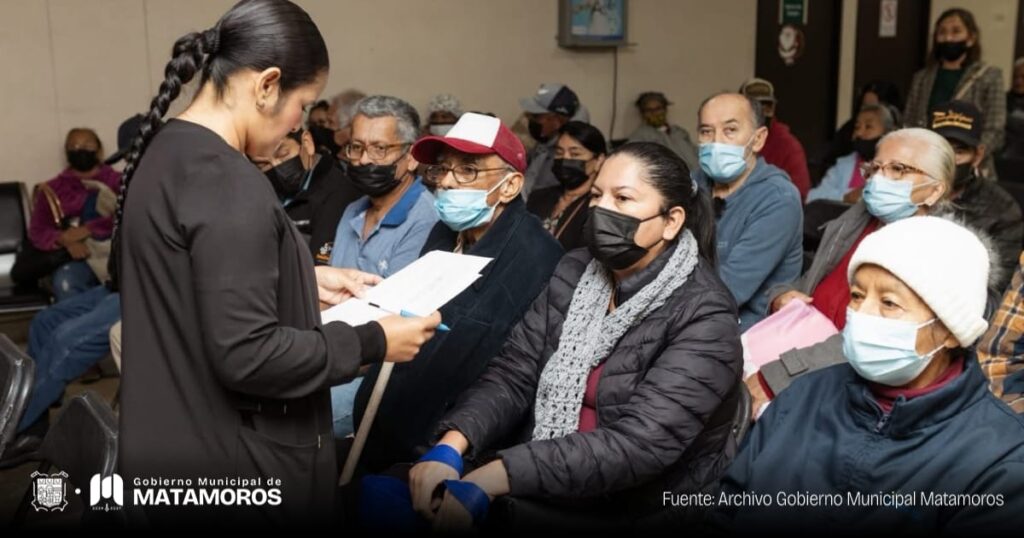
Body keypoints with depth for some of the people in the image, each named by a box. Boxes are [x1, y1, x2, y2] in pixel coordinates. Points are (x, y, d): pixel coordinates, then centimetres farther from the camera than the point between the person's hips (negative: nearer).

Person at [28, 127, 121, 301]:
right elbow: (37, 232, 9)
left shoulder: (118, 181, 15)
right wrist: (66, 240, -12)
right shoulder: (52, 190, 20)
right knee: (65, 282, -32)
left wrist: (88, 230, -14)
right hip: (77, 257, 1)